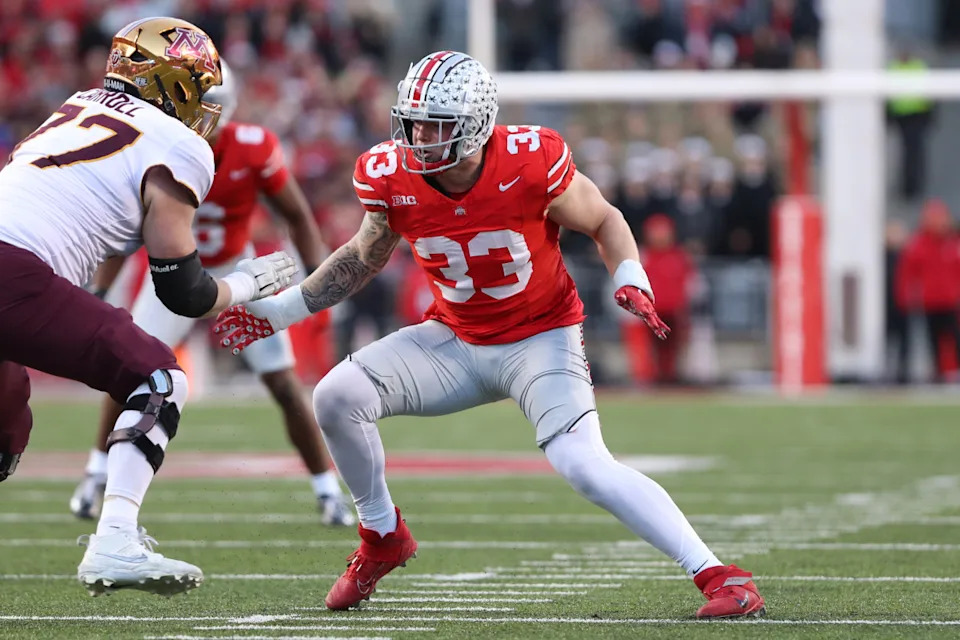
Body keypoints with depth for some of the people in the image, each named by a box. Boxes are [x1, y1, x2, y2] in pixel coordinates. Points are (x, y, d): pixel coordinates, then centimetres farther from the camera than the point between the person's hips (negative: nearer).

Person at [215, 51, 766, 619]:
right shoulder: (394, 178, -14)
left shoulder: (530, 164, -25)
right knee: (337, 396, -14)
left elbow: (604, 220, -5)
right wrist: (278, 311, 7)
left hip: (541, 338, -4)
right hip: (456, 339, 4)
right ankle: (384, 538, 12)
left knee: (585, 466, -26)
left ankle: (718, 576, -21)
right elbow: (363, 258, 8)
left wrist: (631, 281, -23)